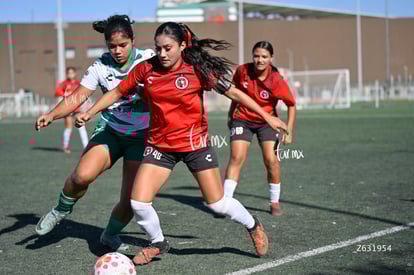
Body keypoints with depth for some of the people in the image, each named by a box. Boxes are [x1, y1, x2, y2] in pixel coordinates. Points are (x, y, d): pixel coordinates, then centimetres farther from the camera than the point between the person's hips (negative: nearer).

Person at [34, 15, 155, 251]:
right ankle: (61, 211, 5)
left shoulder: (148, 59, -8)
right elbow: (78, 97, -8)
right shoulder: (101, 66, -5)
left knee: (131, 201, -5)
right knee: (83, 175, -27)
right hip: (110, 131, 1)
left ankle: (111, 235, 28)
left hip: (141, 136, 0)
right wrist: (52, 115, -23)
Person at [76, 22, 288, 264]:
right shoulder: (146, 69, -8)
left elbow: (233, 92, -8)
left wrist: (267, 116, -7)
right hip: (160, 145, 2)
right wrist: (90, 113, 0)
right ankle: (158, 243, 21)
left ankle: (254, 226, 34)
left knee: (218, 203, 2)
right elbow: (118, 92, 7)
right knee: (138, 203, -9)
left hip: (195, 143, -2)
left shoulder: (197, 70, -14)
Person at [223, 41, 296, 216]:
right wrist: (230, 114, 15)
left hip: (267, 121, -1)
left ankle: (275, 202, 8)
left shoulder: (276, 80, -20)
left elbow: (291, 105, -9)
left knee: (271, 160, -11)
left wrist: (288, 131, -14)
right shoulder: (242, 71, -14)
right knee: (236, 158, -12)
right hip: (242, 119, 1)